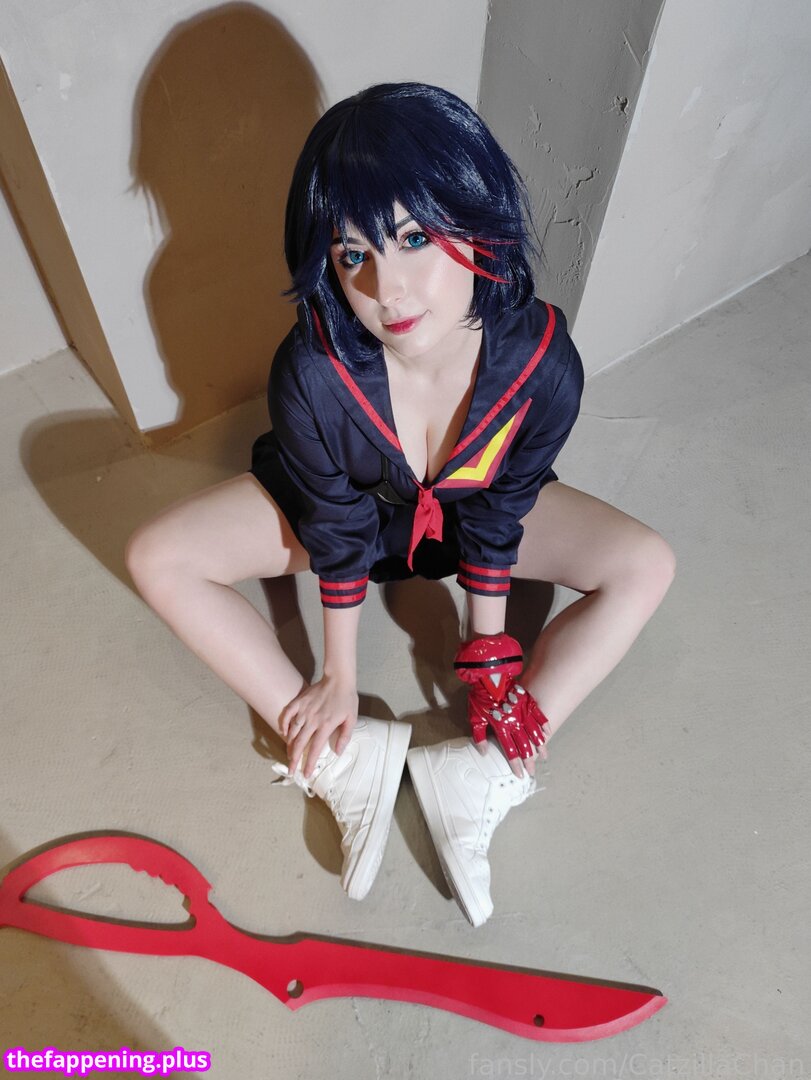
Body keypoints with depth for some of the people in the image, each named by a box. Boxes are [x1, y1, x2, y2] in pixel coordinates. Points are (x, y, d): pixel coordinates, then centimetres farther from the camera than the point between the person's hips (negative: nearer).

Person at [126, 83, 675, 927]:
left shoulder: (542, 361, -32)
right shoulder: (311, 370, -34)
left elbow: (496, 518, -17)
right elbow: (337, 527, -21)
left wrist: (487, 655, -10)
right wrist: (338, 679, -11)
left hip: (474, 509, 1)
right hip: (349, 504, 0)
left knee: (645, 569, -14)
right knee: (158, 560, -18)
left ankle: (486, 773, -16)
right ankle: (352, 760, -16)